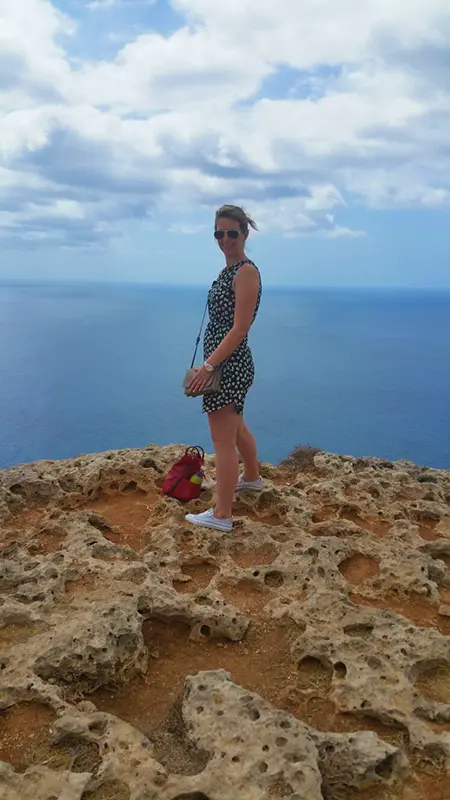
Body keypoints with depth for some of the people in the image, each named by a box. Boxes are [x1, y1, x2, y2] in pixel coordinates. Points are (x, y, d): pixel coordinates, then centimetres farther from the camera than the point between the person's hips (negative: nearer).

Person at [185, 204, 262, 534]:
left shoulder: (247, 272, -16)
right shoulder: (229, 269, 12)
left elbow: (239, 329, -22)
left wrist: (208, 366, -23)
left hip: (228, 365, -10)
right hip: (226, 363, 10)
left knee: (223, 440, -4)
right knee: (236, 427, 26)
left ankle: (222, 515, 5)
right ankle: (252, 477, 48)